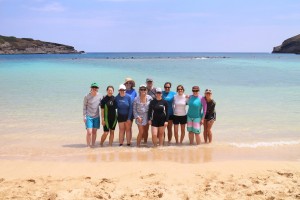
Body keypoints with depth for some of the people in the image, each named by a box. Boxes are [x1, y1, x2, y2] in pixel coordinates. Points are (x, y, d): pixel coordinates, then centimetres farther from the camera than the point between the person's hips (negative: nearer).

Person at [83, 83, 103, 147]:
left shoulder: (100, 96, 0)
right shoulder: (87, 96, -8)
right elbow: (84, 107, -2)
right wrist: (84, 116, -5)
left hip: (96, 116, 3)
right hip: (89, 117, -3)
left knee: (94, 132, 9)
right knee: (89, 132, -10)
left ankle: (93, 145, 20)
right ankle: (88, 145, 4)